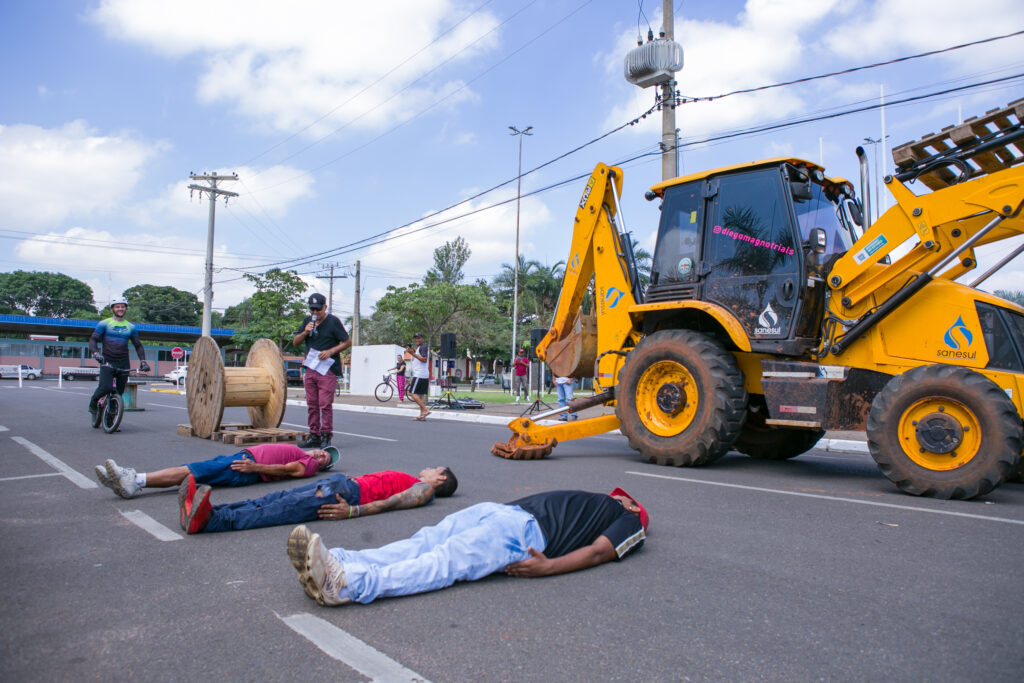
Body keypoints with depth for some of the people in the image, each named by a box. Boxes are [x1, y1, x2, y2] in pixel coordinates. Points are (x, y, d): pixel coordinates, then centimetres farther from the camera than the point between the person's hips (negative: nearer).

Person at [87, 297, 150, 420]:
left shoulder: (131, 327, 13)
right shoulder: (104, 324, 5)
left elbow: (138, 346, 16)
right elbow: (93, 339, 0)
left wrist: (143, 361, 2)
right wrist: (95, 353, -20)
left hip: (124, 363, 3)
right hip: (107, 361, -3)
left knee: (119, 392, 1)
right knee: (105, 387, -21)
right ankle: (92, 404, 7)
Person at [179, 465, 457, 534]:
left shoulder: (424, 489, 7)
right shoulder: (410, 481, 35)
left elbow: (393, 502, -12)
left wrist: (354, 511, -28)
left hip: (349, 492, -9)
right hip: (339, 482, 9)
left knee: (278, 512, -26)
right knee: (270, 501, -9)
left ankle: (210, 520, -39)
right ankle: (200, 511, -19)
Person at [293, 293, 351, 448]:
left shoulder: (333, 321, -2)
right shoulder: (307, 321, 15)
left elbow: (347, 342, -2)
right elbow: (295, 342, 15)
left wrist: (330, 351, -14)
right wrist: (305, 332, -4)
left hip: (327, 370, -6)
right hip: (310, 369, 6)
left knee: (325, 404, -9)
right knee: (312, 404, 8)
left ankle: (326, 436, -3)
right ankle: (314, 436, 14)